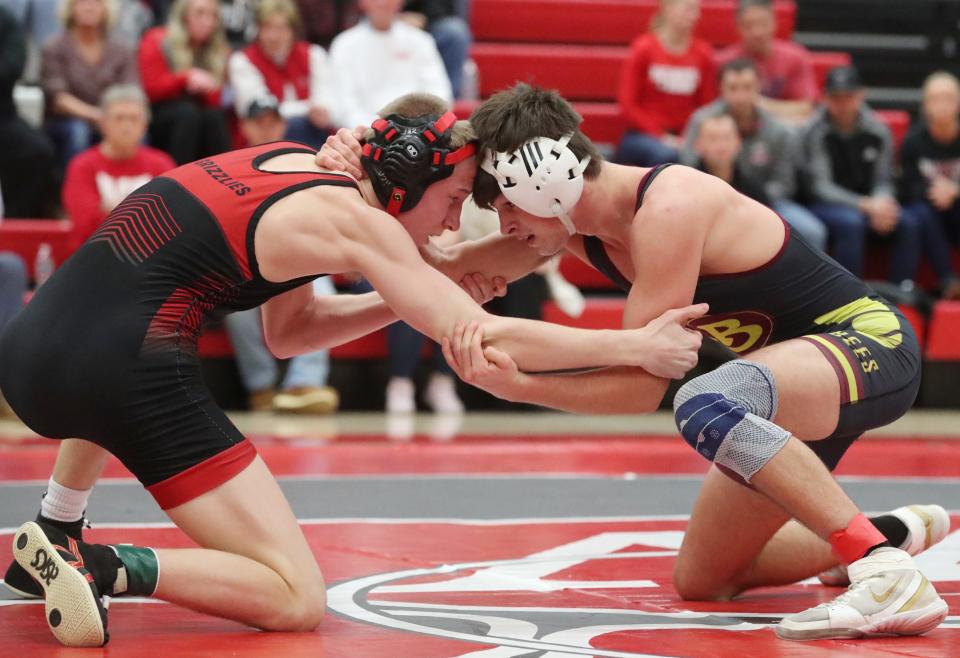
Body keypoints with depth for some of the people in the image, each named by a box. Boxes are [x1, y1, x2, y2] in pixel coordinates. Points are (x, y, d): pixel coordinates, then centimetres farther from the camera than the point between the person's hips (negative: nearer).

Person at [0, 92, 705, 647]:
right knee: (298, 602, -2)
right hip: (128, 367, -8)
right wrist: (637, 346, 2)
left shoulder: (288, 162, 22)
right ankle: (106, 567, -20)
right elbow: (485, 340, -6)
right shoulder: (356, 219, -2)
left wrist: (420, 294, 22)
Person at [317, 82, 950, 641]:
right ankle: (897, 530, 28)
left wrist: (517, 385, -38)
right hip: (796, 376, 10)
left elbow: (643, 383, -28)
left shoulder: (667, 209, -26)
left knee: (706, 405, -40)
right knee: (701, 580, 13)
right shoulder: (572, 217, 0)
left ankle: (890, 573, -36)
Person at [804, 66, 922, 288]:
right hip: (822, 206, -4)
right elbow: (820, 186, -15)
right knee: (851, 222, -37)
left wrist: (882, 202, -22)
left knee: (909, 223, -22)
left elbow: (883, 180, 5)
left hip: (868, 205, 4)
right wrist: (866, 205, -27)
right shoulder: (815, 132, -10)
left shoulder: (878, 131, 3)